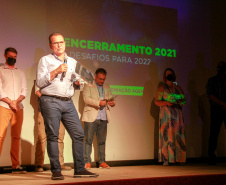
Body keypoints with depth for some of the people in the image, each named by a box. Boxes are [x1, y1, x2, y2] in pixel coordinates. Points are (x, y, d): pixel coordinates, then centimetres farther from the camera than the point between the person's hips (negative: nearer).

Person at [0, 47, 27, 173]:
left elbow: (24, 91, 12)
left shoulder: (20, 72, 21)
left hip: (18, 108, 4)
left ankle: (16, 166, 2)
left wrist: (16, 101, -6)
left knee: (16, 137, 1)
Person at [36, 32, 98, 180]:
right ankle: (56, 171, 1)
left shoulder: (72, 61, 20)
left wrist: (78, 81, 4)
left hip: (68, 103, 5)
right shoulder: (45, 60, 6)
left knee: (79, 134, -2)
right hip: (51, 102, -5)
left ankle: (79, 169, 4)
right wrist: (56, 71, -11)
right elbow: (40, 82, -2)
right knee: (53, 136, -5)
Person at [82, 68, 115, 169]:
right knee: (88, 141, -3)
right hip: (91, 117, -5)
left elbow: (110, 98, 20)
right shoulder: (88, 85, 3)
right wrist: (99, 103, -21)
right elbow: (86, 98, -9)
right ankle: (87, 162, 0)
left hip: (103, 118, 5)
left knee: (102, 141, 6)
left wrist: (112, 102, -4)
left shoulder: (107, 87, 21)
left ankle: (102, 162, 11)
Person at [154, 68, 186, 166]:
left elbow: (184, 100, 14)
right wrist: (166, 103, -15)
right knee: (166, 135, -9)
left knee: (178, 135, -4)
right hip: (166, 115, -3)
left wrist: (180, 102, -9)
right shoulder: (162, 87, 7)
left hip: (177, 114, 3)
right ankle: (166, 159, -8)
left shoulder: (178, 88, 17)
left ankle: (179, 158, -2)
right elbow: (156, 101, 1)